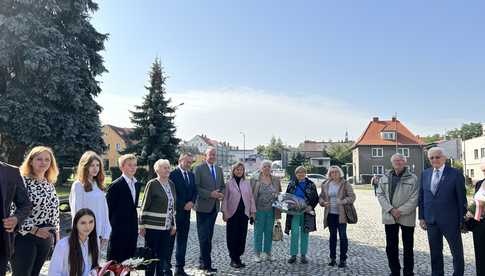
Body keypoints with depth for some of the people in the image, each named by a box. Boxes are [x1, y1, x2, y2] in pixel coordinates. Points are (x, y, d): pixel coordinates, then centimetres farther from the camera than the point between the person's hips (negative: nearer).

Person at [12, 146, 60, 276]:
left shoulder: (50, 184, 11)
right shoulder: (22, 181, -12)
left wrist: (56, 234, 15)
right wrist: (34, 230, -18)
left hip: (46, 237, 6)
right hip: (25, 237, -6)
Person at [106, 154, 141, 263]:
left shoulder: (137, 184, 9)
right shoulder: (115, 185, -13)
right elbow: (108, 208, -10)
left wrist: (135, 224, 13)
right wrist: (110, 227, -9)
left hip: (132, 230, 7)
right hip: (119, 229, -6)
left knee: (128, 260, 14)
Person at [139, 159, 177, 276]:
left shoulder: (171, 184, 8)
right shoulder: (152, 184, -10)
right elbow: (145, 206, -8)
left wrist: (174, 224, 14)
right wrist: (142, 225, -8)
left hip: (167, 227, 6)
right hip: (153, 226, -5)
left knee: (164, 256, 9)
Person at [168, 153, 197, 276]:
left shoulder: (191, 175, 13)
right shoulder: (172, 174, -11)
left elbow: (194, 191, 13)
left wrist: (192, 202, -6)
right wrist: (183, 205, -13)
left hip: (186, 211, 7)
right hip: (175, 211, -7)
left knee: (183, 240, 11)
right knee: (170, 240, 2)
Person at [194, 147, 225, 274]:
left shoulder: (219, 169, 13)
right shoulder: (199, 169, -7)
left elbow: (222, 186, 17)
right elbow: (196, 187, -13)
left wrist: (222, 194, -3)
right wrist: (210, 194, -21)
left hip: (215, 206, 6)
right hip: (203, 206, -6)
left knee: (209, 236, 13)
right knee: (204, 236, -3)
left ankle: (203, 262, 23)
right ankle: (207, 264, 4)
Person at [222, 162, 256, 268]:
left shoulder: (247, 183, 9)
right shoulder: (229, 183, 1)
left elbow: (251, 198, 10)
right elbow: (225, 198, 0)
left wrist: (253, 212, 7)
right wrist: (224, 212, -6)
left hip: (244, 213, 3)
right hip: (232, 213, -3)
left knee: (242, 236, 5)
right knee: (232, 236, 0)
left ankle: (238, 257, 17)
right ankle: (233, 259, 12)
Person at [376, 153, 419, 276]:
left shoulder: (413, 178, -3)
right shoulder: (385, 177, 8)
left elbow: (414, 199, -9)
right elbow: (380, 194, 2)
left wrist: (400, 211, -15)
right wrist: (391, 209, -11)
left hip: (406, 217, -3)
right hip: (389, 217, 3)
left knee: (408, 247, 8)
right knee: (391, 247, 10)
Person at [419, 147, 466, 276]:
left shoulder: (455, 174, -8)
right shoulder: (425, 174, 5)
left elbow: (462, 199, -7)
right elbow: (421, 197, 9)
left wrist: (462, 220, -7)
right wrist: (422, 217, 5)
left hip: (450, 221, -4)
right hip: (431, 220, 4)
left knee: (457, 252, 9)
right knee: (435, 252, 15)